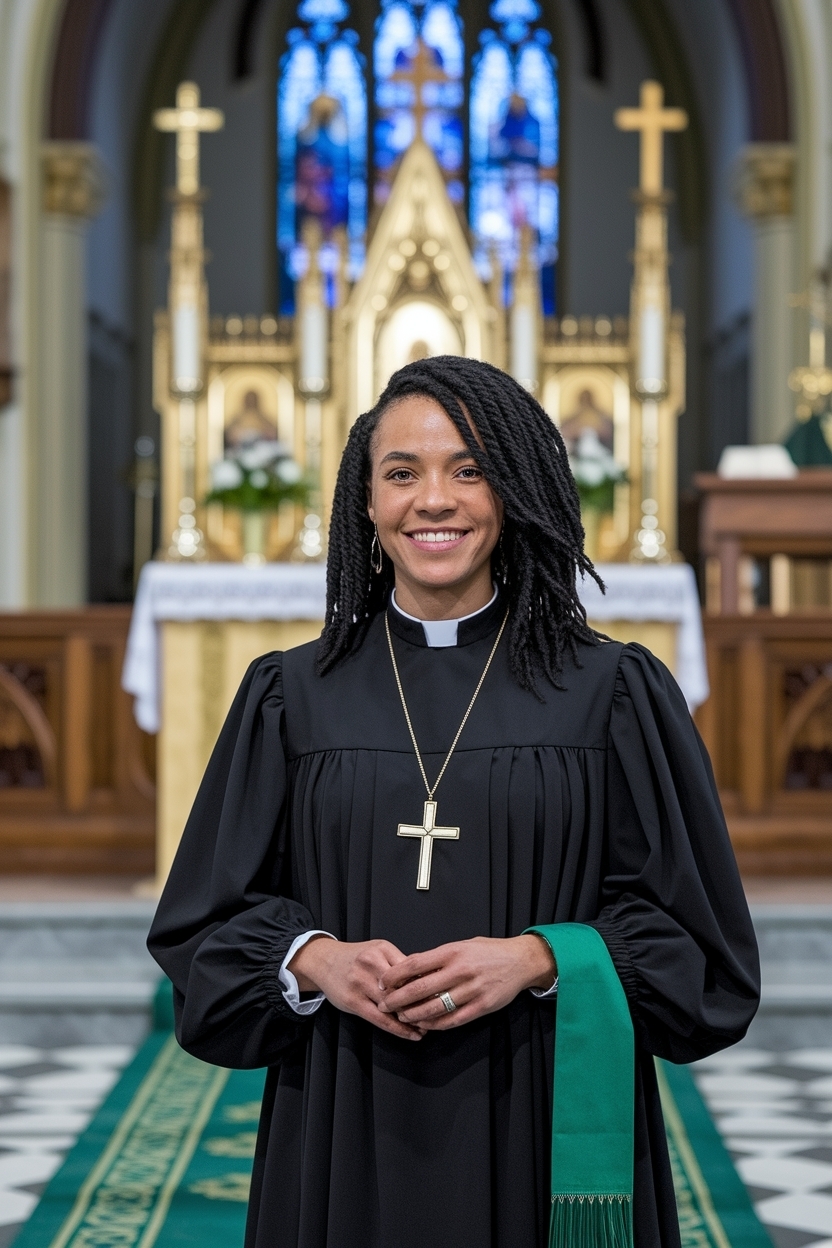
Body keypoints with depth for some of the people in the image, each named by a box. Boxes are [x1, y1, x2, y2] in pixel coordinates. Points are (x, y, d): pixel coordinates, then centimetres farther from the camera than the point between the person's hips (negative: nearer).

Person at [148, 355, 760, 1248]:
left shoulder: (611, 694, 0)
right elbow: (202, 924, 6)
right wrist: (316, 960, -13)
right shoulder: (292, 698, 5)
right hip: (348, 1142, 1)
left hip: (546, 1136, -1)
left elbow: (693, 939, 0)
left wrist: (536, 959, -15)